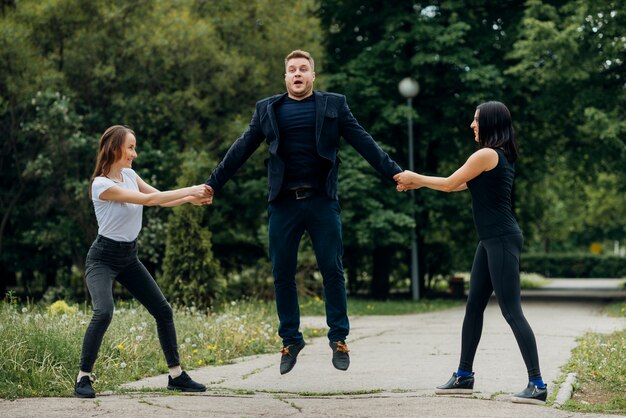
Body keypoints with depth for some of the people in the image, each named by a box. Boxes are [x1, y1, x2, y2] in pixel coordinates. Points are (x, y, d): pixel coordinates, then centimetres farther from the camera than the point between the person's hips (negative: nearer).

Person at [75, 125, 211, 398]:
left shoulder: (129, 175, 3)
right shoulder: (101, 184, -22)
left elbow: (160, 199, 6)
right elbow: (147, 200, -26)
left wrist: (190, 198, -11)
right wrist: (189, 190, -24)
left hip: (129, 257, 8)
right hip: (103, 259, -8)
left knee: (163, 310, 4)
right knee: (103, 313, -29)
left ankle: (176, 375, 15)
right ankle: (83, 378, -15)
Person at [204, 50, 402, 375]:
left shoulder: (333, 105, 8)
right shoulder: (267, 109, 12)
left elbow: (363, 142, 3)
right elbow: (241, 150, 11)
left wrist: (393, 173, -6)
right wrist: (212, 184, 5)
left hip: (322, 201, -1)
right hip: (283, 202, 2)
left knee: (332, 270, -1)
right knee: (282, 273, 4)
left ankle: (338, 338, 11)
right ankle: (290, 340, 15)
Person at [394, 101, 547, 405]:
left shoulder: (487, 154, -13)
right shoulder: (501, 155, 16)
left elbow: (449, 184, -5)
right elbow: (461, 184, 23)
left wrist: (415, 177, 10)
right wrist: (418, 183, 26)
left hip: (502, 240, -10)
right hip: (491, 240, 10)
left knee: (511, 311, -10)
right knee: (474, 307, 13)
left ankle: (537, 384, -10)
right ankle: (464, 376, 21)